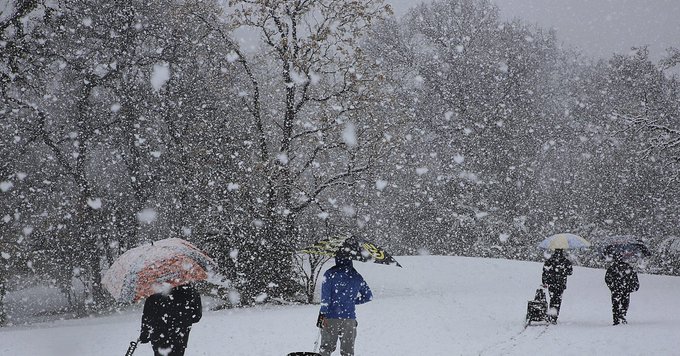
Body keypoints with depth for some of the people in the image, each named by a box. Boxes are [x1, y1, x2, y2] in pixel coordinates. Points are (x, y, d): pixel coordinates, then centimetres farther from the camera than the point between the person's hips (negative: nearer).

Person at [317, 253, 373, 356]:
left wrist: (323, 314, -10)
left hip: (331, 317, -2)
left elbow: (325, 296, -9)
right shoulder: (357, 277, 7)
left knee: (326, 347, 6)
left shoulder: (330, 274, -2)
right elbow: (368, 296, 15)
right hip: (350, 318, 2)